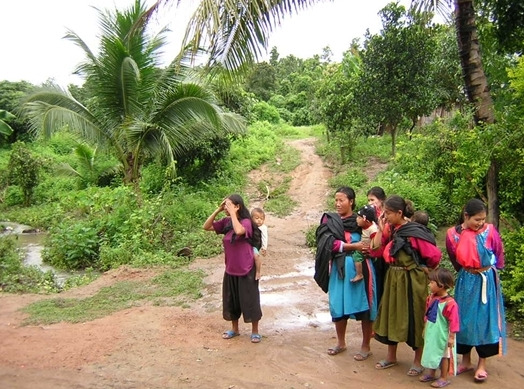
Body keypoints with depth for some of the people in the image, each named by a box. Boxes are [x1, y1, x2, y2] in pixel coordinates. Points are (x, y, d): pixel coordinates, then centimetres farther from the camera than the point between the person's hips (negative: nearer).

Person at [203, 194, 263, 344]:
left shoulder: (246, 222, -16)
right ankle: (234, 329, 33)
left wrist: (232, 213, -27)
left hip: (246, 270, -6)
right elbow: (206, 227, 2)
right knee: (231, 300, 16)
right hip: (230, 269, 7)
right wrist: (218, 210, -7)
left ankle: (255, 331, 20)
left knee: (250, 300, 5)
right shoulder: (226, 222, 2)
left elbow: (239, 231, -38)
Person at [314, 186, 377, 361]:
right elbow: (329, 243, -9)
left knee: (364, 306, 2)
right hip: (338, 268, 2)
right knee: (338, 306, 9)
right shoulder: (329, 220, 4)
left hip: (360, 267, -2)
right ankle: (341, 342, 29)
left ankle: (366, 346, 19)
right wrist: (352, 246, -16)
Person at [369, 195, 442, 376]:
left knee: (413, 318, 6)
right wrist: (381, 229, -6)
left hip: (411, 280, -7)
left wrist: (421, 269, -1)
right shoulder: (390, 230, 2)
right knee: (391, 315, 15)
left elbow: (434, 255, -19)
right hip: (393, 279, 7)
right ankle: (391, 356, 32)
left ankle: (418, 360, 25)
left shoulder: (414, 232, -20)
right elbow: (376, 251, 1)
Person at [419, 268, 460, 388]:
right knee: (431, 352, 19)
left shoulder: (450, 303, -25)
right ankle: (431, 374, 37)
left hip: (442, 336, -7)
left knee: (443, 355, 9)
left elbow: (453, 322, -20)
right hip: (431, 333, 7)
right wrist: (425, 329, 16)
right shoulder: (431, 298, -2)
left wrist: (451, 337, -17)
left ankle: (444, 378, 24)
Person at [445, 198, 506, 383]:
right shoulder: (454, 234, -8)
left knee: (485, 318, 4)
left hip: (487, 281, -1)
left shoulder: (490, 231, -10)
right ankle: (465, 361, 24)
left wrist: (489, 269, 6)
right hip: (466, 281, 1)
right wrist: (467, 270, 7)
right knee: (464, 318, 9)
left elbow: (499, 255, 4)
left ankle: (482, 364, 17)